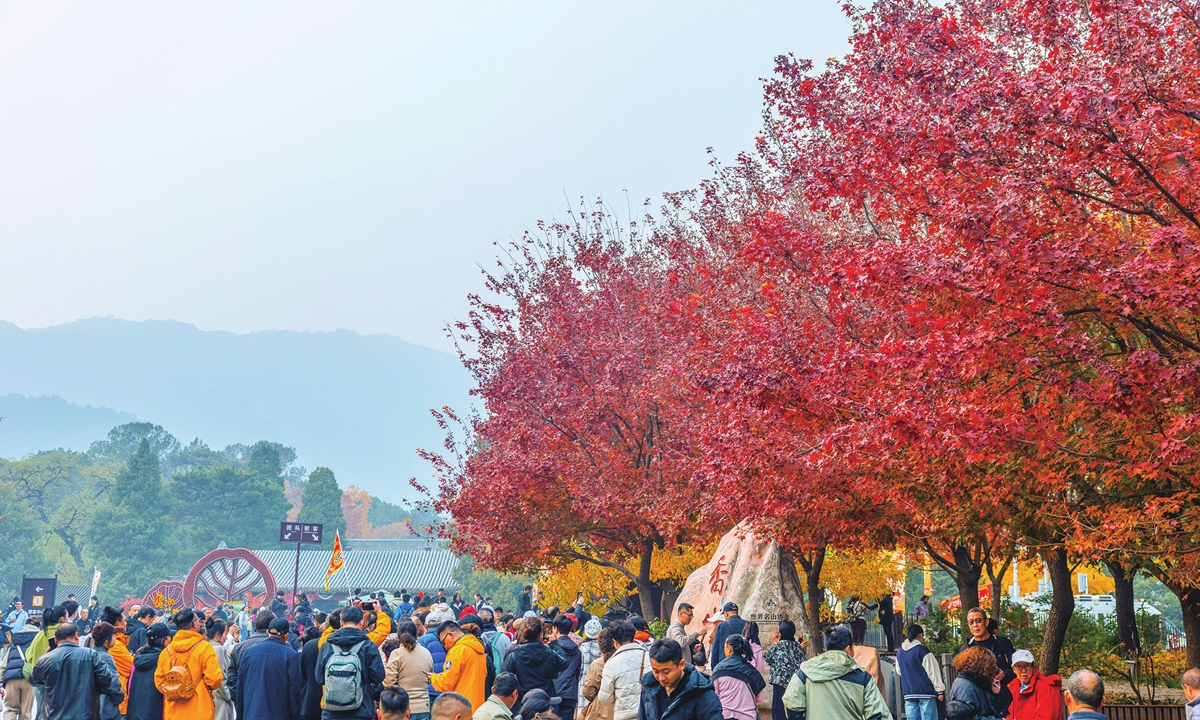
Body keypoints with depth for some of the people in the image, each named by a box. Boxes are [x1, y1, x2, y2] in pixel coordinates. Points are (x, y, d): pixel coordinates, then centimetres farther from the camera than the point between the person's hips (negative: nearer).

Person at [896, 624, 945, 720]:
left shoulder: (900, 652, 11)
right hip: (925, 691, -6)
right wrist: (940, 690, -4)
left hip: (908, 693, 6)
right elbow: (933, 671, -8)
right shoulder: (922, 650, -9)